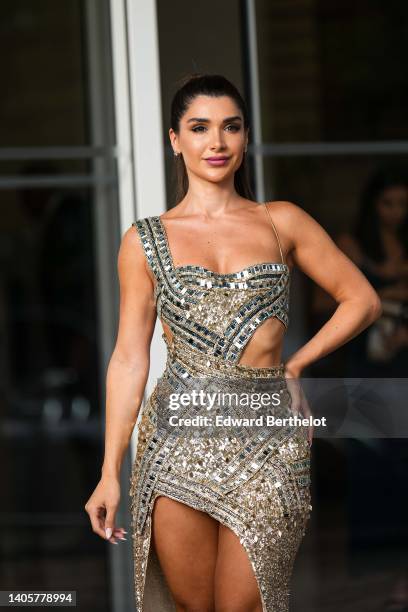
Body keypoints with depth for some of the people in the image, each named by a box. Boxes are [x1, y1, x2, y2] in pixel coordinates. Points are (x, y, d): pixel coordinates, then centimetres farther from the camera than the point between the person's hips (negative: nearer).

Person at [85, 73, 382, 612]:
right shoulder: (145, 240, 6)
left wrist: (295, 365, 3)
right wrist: (110, 472, 1)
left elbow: (362, 300, 12)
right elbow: (130, 357, 5)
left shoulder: (282, 223, 6)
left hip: (266, 443, 0)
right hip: (178, 440, 1)